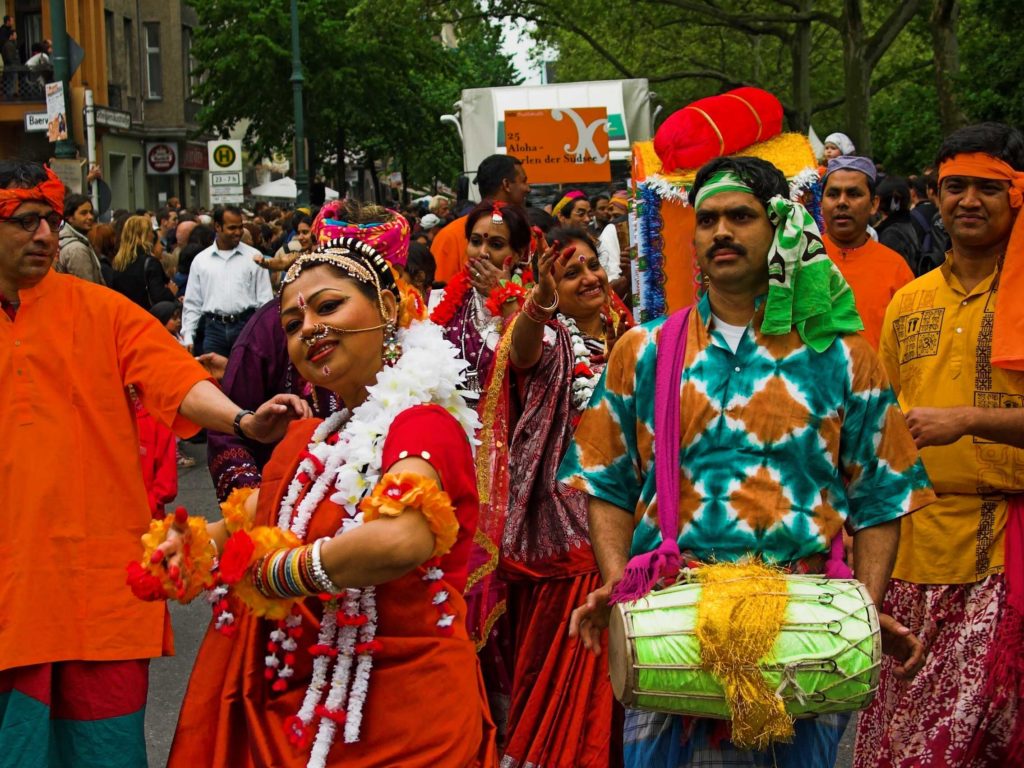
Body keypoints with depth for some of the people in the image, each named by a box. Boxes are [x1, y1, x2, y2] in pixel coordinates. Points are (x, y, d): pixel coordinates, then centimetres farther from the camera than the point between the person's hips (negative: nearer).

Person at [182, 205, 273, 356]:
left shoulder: (254, 257, 4)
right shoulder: (201, 260, 9)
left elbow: (265, 299, 3)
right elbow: (192, 303, 11)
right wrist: (188, 337, 4)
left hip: (246, 326, -1)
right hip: (214, 328, 2)